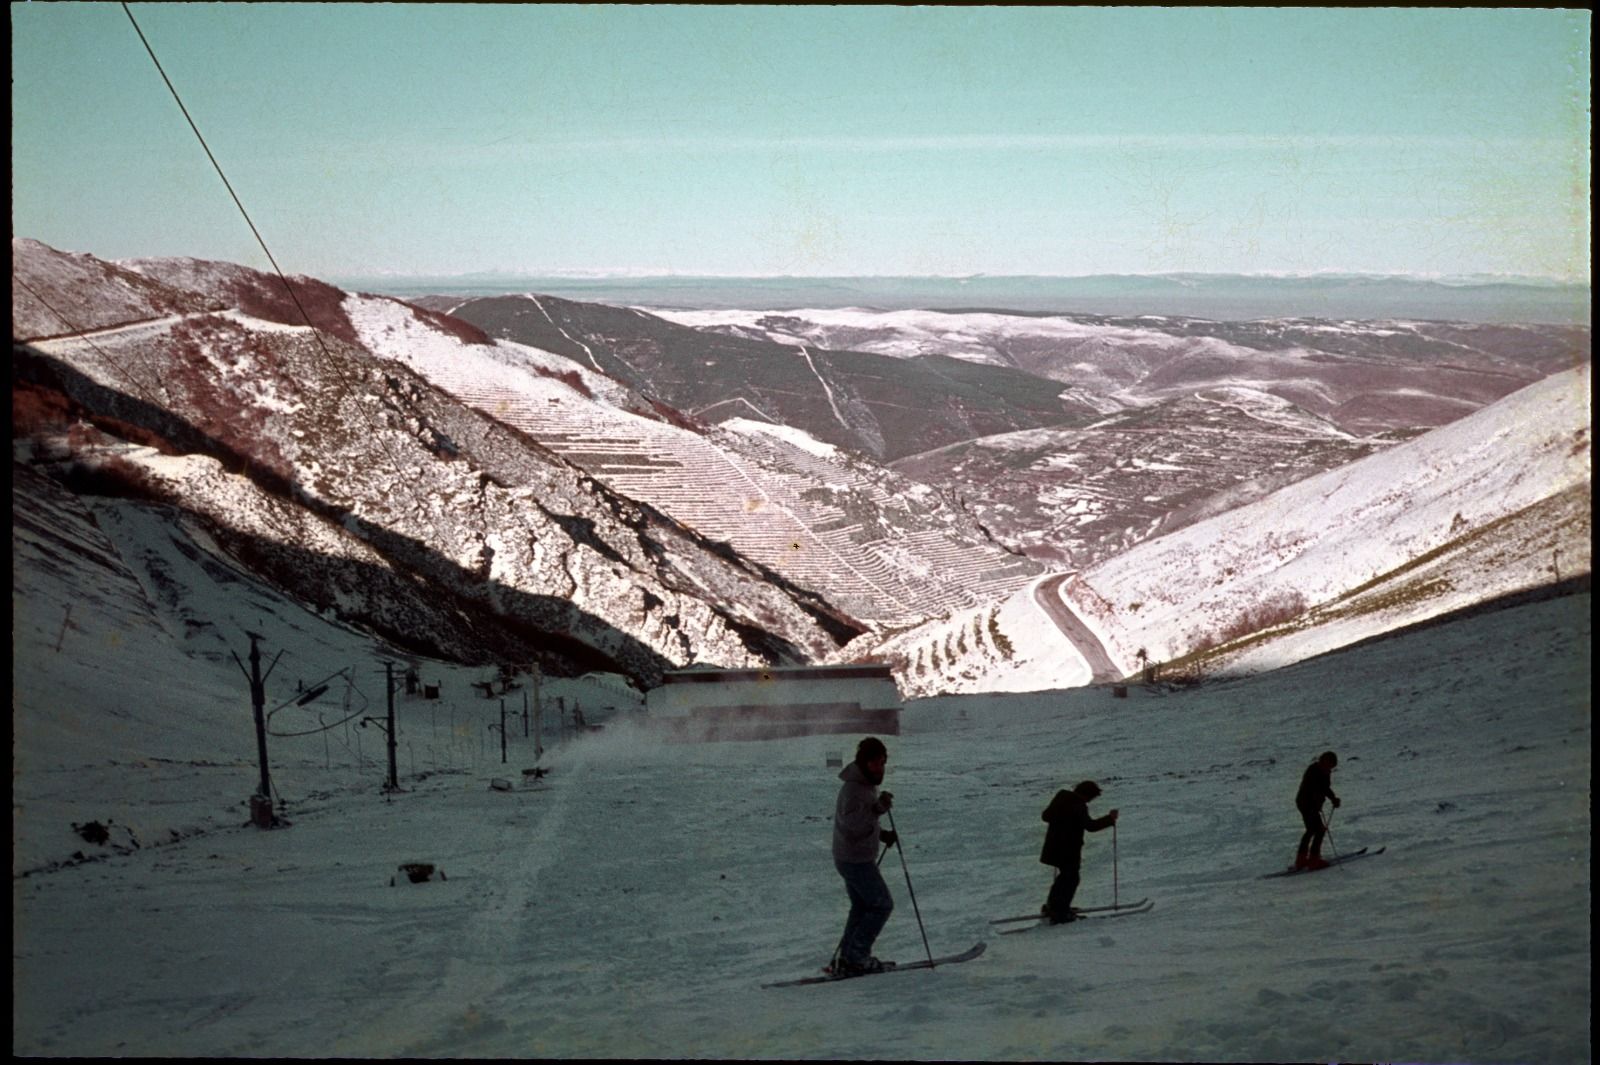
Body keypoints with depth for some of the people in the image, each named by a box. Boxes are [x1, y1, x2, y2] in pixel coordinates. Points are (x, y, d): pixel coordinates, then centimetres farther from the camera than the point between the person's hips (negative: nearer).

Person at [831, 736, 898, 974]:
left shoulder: (866, 785, 8)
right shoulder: (853, 789, -23)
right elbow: (851, 826, -34)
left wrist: (882, 834, 9)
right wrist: (878, 808, -39)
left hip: (855, 858, 10)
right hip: (856, 860, -10)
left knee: (861, 907, 19)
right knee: (882, 905, -3)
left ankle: (848, 958, 24)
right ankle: (856, 955, 0)